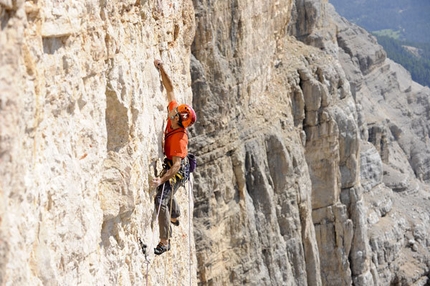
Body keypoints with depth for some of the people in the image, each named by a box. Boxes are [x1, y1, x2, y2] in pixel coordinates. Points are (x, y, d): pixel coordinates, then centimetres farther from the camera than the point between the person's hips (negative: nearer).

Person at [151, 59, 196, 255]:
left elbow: (176, 165, -38)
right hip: (171, 166, 10)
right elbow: (170, 89, -10)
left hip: (176, 171, -10)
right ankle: (175, 217, 61)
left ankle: (164, 241, -17)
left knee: (161, 200, -19)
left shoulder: (180, 138, -34)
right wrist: (161, 69, -19)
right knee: (167, 193, 32)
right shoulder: (173, 111, -14)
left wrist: (162, 179, -47)